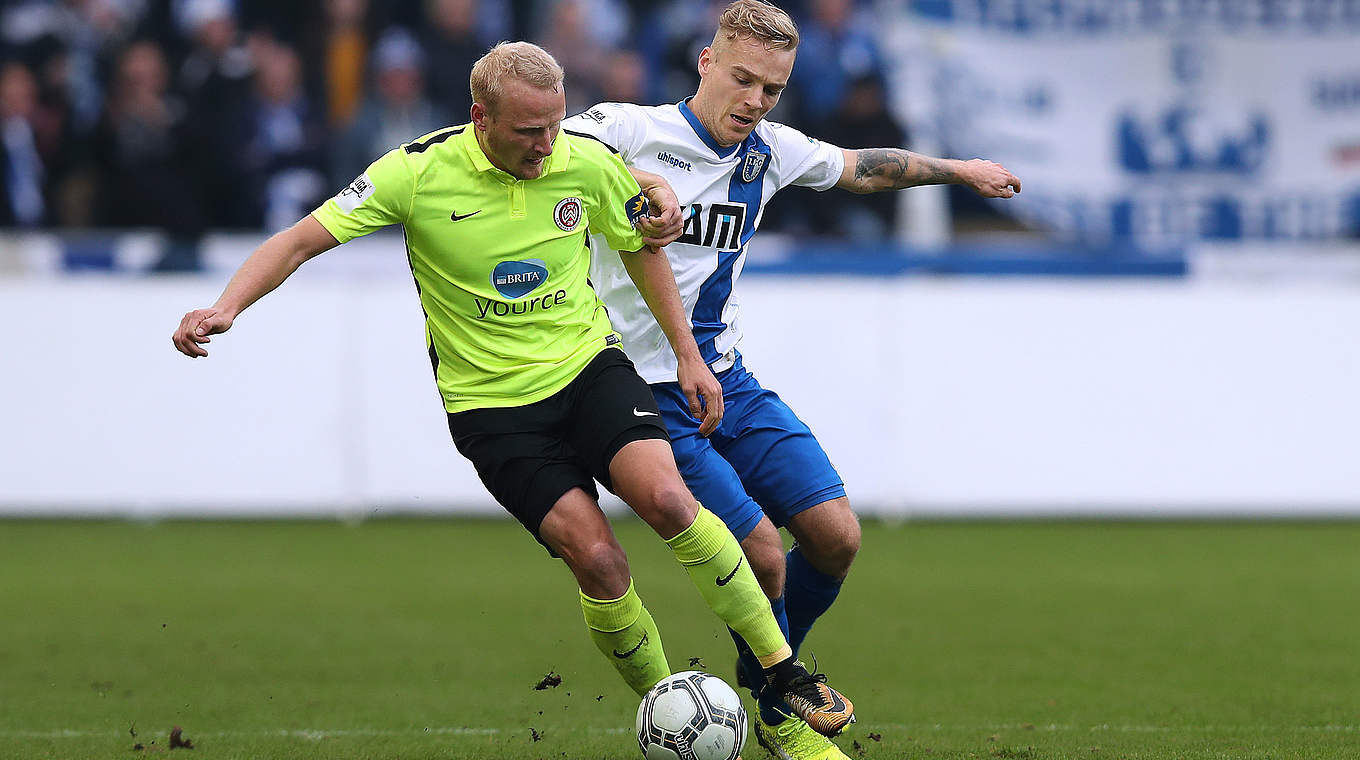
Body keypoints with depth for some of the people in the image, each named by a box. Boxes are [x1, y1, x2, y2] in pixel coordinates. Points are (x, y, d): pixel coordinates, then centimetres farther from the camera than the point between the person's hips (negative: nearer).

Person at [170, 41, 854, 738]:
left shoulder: (589, 164, -6)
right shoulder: (418, 172, -15)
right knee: (598, 561, -18)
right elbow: (302, 241, -12)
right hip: (490, 403, -2)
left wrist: (689, 355, 12)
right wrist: (225, 307, -27)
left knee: (667, 498, -24)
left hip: (588, 365, 2)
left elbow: (641, 248, 13)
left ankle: (784, 672, -12)